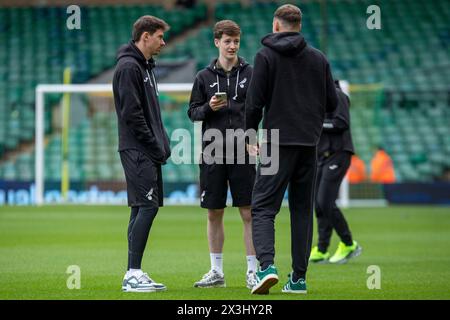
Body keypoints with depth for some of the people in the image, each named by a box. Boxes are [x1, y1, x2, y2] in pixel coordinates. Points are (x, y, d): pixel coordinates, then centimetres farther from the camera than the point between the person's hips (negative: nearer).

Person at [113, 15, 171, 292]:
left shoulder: (145, 67, 20)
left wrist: (163, 144, 13)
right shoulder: (128, 67, -12)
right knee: (147, 206, -14)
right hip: (138, 151, -10)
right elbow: (132, 114, -18)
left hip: (149, 153, 10)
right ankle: (133, 274, -15)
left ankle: (134, 274, 10)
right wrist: (156, 146, -16)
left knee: (142, 209, 8)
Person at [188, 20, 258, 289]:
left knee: (249, 213, -3)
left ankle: (253, 271, 1)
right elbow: (193, 112, 10)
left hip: (242, 153, -2)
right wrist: (209, 108, -10)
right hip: (212, 153, 2)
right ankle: (217, 272, 15)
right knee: (214, 213, 7)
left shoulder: (250, 73, 4)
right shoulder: (204, 77, 8)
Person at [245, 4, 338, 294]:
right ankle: (299, 278, 7)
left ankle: (267, 265, -23)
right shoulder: (318, 58, 10)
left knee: (263, 207, -3)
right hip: (310, 143, 4)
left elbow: (255, 102, -6)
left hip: (278, 142, -4)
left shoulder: (266, 56, -2)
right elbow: (332, 103, 10)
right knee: (302, 210, 10)